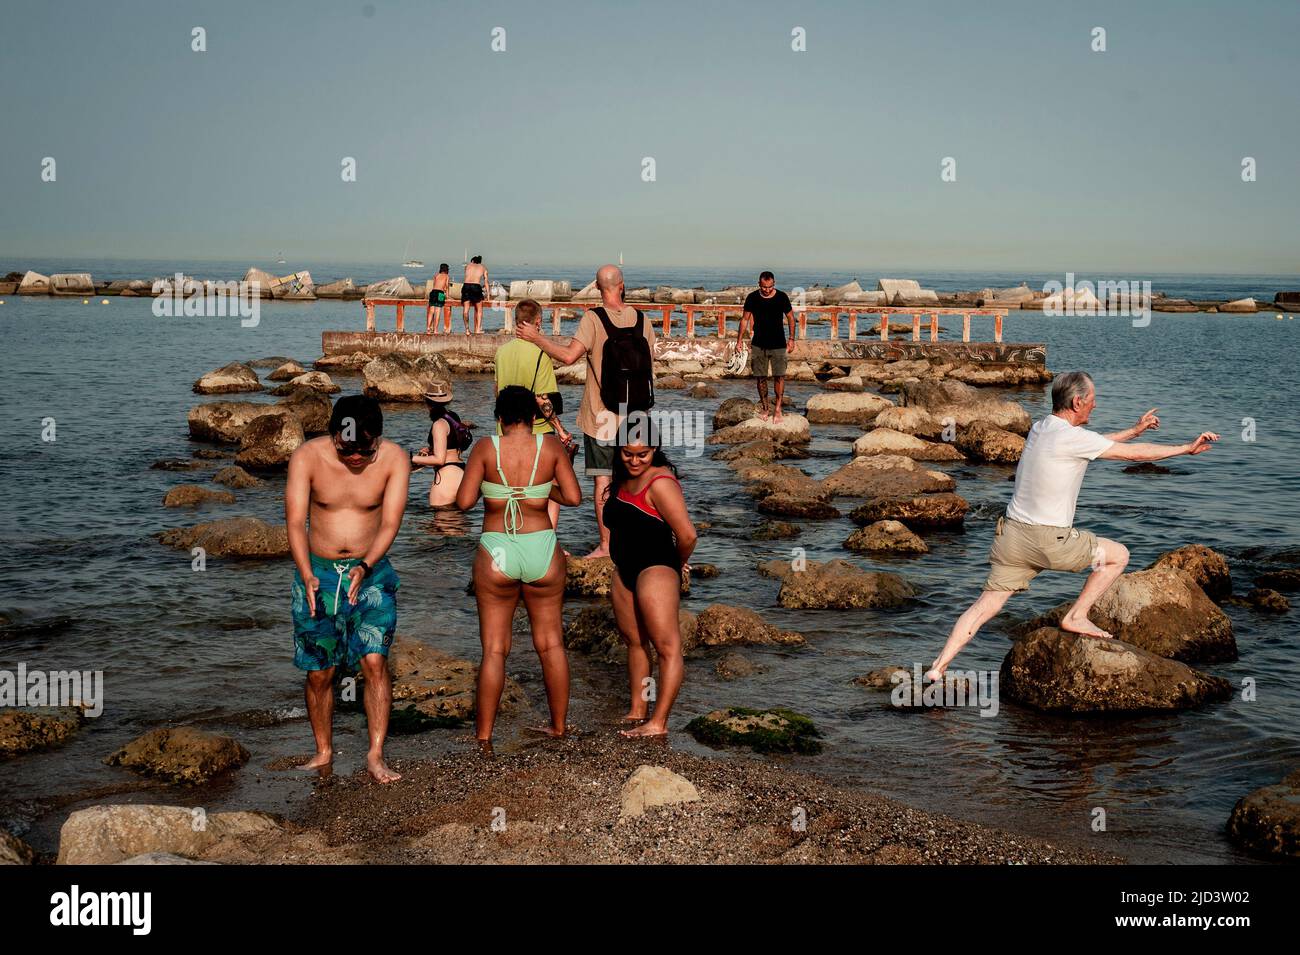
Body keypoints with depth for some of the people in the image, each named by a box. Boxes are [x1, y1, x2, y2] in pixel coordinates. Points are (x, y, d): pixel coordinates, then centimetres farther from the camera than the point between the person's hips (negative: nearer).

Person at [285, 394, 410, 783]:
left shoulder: (394, 459, -13)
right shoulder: (307, 457, -14)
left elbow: (390, 523, -16)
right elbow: (296, 521, -19)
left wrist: (365, 567, -33)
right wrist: (307, 576, -33)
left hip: (372, 572, 0)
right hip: (318, 572, 1)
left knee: (375, 660, -14)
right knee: (318, 672, 5)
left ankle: (376, 756, -7)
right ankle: (324, 752, 23)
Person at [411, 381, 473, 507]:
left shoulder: (439, 424, -15)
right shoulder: (454, 417, 11)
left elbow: (439, 459, -19)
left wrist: (414, 459, -11)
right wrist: (431, 450, 20)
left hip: (447, 476, -10)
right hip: (461, 473, 10)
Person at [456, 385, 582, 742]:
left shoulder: (485, 448, -6)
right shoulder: (550, 446, -2)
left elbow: (464, 501, -10)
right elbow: (574, 497, -3)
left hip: (497, 554, -1)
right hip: (543, 552, 1)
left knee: (494, 649, 6)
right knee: (551, 644, 15)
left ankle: (483, 736, 8)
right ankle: (559, 728, 23)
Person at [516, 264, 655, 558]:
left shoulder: (594, 318, -13)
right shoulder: (641, 319, 1)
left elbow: (568, 356, -23)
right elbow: (650, 366, 7)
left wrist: (537, 337, -10)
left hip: (601, 415, -4)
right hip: (635, 414, 4)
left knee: (602, 481, 3)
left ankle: (605, 545, 5)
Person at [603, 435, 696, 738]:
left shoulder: (660, 482, -17)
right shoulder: (623, 479, 11)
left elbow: (687, 535, -21)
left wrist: (678, 564, -2)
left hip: (655, 570, -10)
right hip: (625, 570, 10)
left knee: (667, 646, -9)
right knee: (633, 642, 15)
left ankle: (658, 723, -11)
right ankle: (637, 712, 25)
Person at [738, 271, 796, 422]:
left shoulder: (782, 297, -4)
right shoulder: (752, 298, -3)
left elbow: (790, 318, 6)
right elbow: (745, 319, 6)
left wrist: (791, 339, 2)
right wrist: (739, 341, 3)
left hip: (778, 345, -1)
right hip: (758, 345, 1)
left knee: (779, 376, -9)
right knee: (761, 377, 3)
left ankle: (778, 409, -5)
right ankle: (764, 408, 15)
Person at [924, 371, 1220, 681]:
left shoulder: (1040, 428, 11)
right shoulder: (1072, 437, -15)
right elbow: (1136, 454, -8)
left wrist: (1134, 430, 33)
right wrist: (1188, 448, 3)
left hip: (1012, 534, 8)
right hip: (1049, 541, -8)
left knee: (986, 606, 8)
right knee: (1118, 555, 12)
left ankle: (938, 667, -2)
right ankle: (1076, 617, 12)